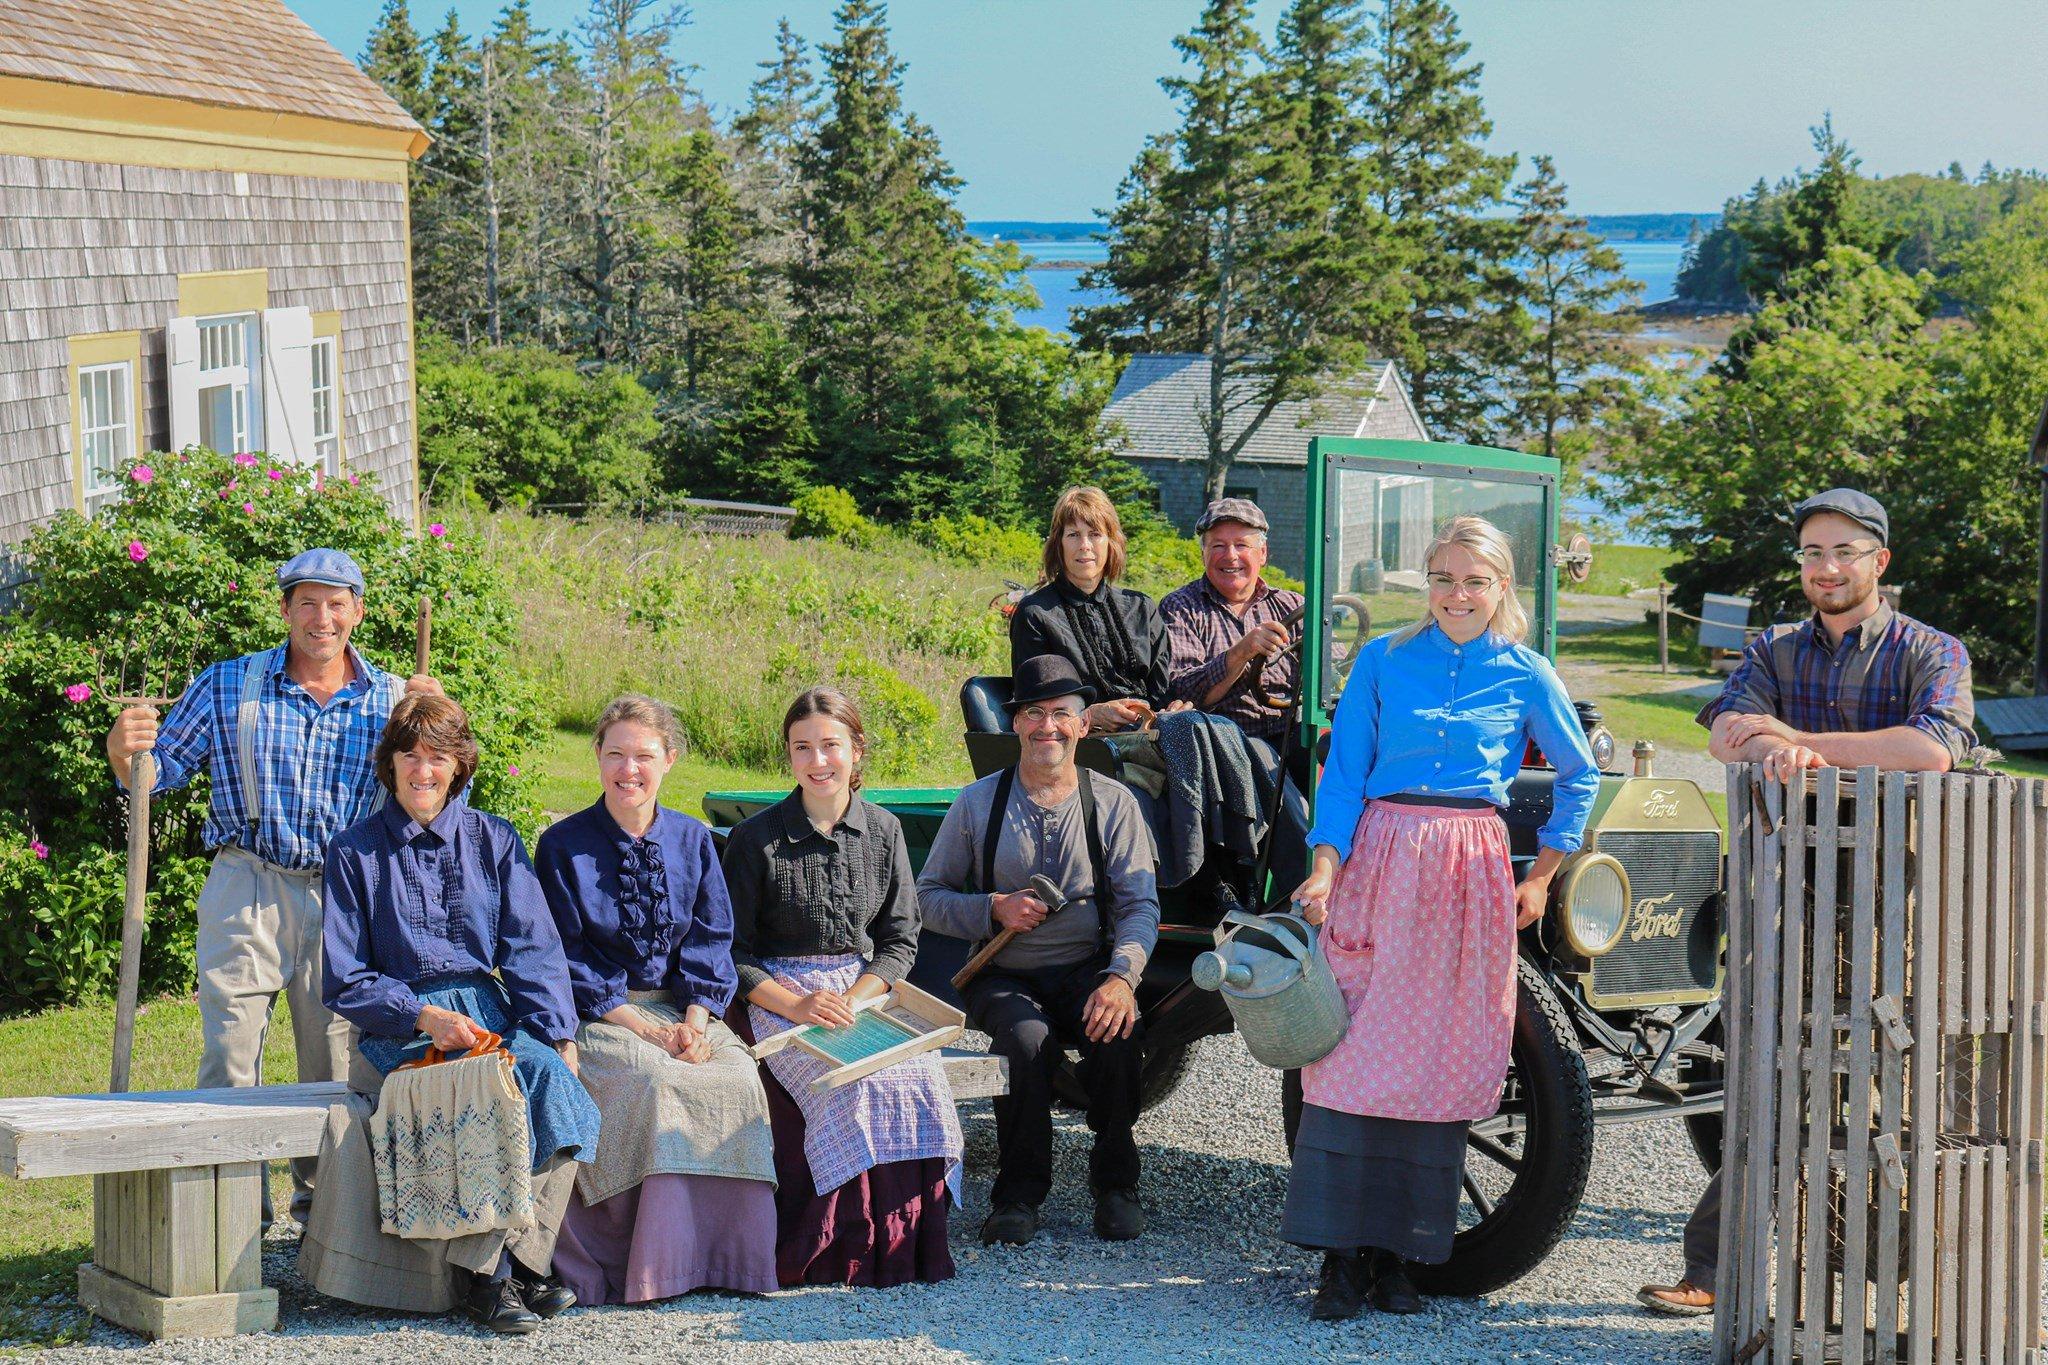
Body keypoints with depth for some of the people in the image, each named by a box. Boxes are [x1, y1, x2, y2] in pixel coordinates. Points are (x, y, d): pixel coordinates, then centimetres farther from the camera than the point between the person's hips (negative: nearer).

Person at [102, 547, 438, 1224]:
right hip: (246, 894, -1)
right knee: (229, 1055, -5)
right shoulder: (227, 685, 4)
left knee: (337, 1063, 6)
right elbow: (162, 769, 6)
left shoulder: (391, 699, 6)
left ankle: (323, 1199, 22)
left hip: (345, 901, 1)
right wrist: (123, 752, -15)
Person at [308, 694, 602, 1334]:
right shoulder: (356, 851, 7)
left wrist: (557, 1037, -10)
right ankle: (485, 1272, -27)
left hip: (492, 1012, 3)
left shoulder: (494, 841, 14)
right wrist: (425, 1017, -13)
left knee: (553, 1080, -30)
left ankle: (521, 1258, -25)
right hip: (401, 1028, -3)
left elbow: (534, 948, 6)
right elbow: (344, 980, 3)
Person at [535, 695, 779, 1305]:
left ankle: (728, 1252, -19)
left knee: (738, 1076, -26)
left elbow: (710, 941, 7)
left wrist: (694, 1020, -12)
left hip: (683, 1008, 3)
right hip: (596, 1016, -3)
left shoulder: (693, 841, 12)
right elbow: (568, 958, -4)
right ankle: (657, 1263, -26)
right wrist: (643, 1029, -14)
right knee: (657, 1080, -33)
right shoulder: (563, 845, 1)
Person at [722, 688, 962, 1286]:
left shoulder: (884, 832, 8)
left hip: (865, 987, 3)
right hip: (777, 995, -3)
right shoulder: (757, 839, -2)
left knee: (921, 1076, -27)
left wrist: (854, 1000, -12)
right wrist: (796, 1005, -18)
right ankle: (845, 1250, -21)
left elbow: (900, 940, 7)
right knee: (852, 1080, -32)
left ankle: (909, 1244, -15)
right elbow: (732, 951, -2)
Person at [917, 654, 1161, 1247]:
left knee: (1119, 1033, -32)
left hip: (1087, 970, 0)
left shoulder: (1113, 803, 4)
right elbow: (929, 896, 8)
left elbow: (1141, 904, -4)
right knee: (1027, 1038, -34)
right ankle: (1019, 1192, -15)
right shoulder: (978, 803, 4)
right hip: (1004, 976, 0)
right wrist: (995, 909, -13)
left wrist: (1122, 976, -23)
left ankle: (1115, 1183, -9)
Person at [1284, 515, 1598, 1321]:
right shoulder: (1382, 660, 5)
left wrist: (1542, 877, 10)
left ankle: (1395, 1253, 9)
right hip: (1379, 860, -1)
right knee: (1354, 1050, -7)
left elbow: (1579, 777, 16)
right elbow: (1344, 771, 4)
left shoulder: (1527, 676, 5)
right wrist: (1326, 868, -7)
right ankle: (1341, 1255, -4)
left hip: (1472, 869, 1)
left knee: (1441, 1059, 1)